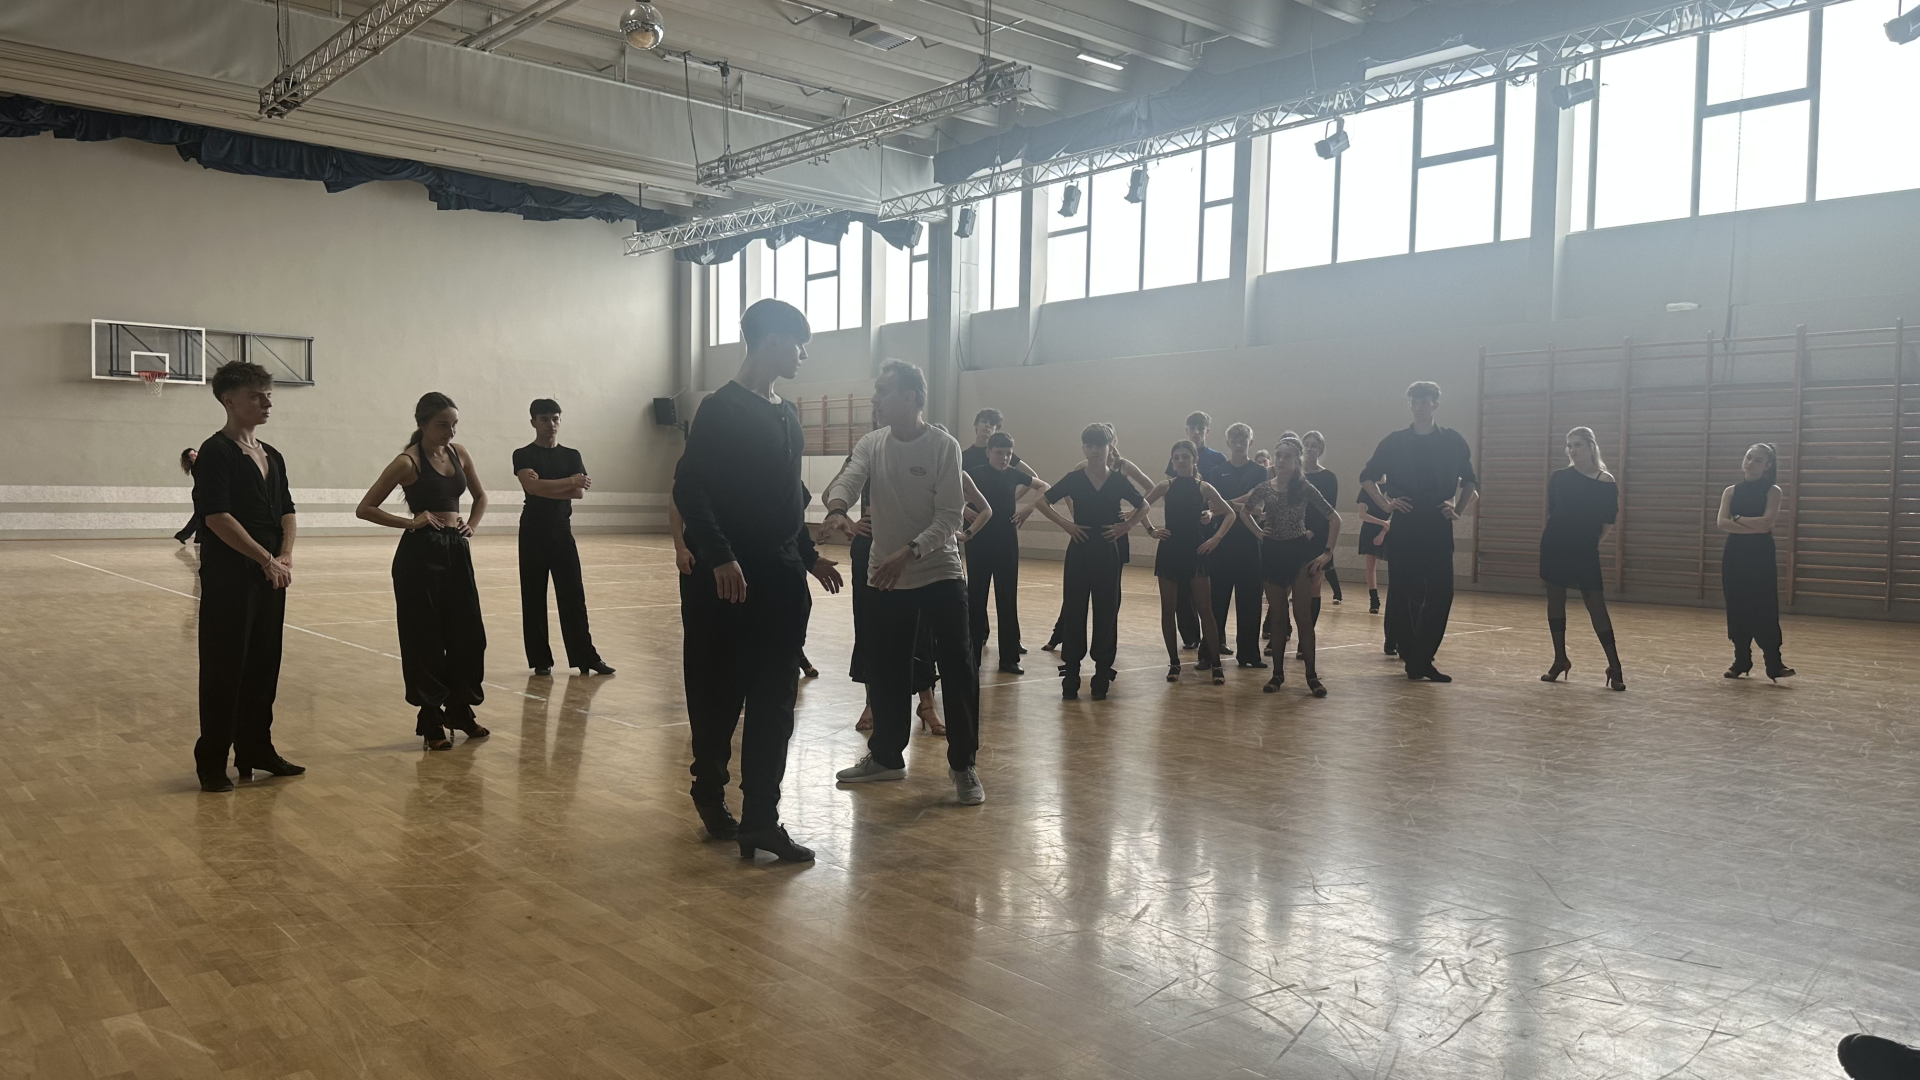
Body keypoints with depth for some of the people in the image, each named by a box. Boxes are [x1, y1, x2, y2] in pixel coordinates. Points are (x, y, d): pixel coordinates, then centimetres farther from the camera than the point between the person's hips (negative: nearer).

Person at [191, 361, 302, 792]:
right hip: (228, 576, -7)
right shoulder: (215, 453, -9)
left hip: (271, 576, 7)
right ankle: (211, 762, 9)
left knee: (264, 664, 12)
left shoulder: (272, 456, 14)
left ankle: (255, 749, 23)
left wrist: (285, 556, -3)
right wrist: (266, 558, -16)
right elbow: (217, 517, -17)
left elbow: (286, 511, 14)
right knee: (224, 668, -1)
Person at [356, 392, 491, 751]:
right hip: (420, 553, -6)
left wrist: (471, 524, 5)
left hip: (457, 550, 6)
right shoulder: (408, 462, -10)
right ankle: (431, 721, 12)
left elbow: (480, 496, 22)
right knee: (425, 639, 1)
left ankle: (460, 710, 23)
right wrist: (410, 523, -15)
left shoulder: (458, 453, 7)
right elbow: (365, 509, -10)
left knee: (468, 634, 9)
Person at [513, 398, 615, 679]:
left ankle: (586, 657, 4)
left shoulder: (571, 455, 8)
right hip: (533, 532, -2)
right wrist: (570, 481, -18)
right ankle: (541, 659, 10)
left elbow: (580, 493, -6)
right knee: (534, 597, 2)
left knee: (573, 595, 1)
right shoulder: (523, 455, -2)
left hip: (562, 531, 2)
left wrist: (546, 487, -14)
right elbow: (532, 487, -19)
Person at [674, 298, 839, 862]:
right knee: (719, 695, 3)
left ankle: (760, 819, 14)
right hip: (730, 581, -7)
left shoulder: (786, 413, 14)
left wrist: (809, 555, 22)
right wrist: (719, 557, -25)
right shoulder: (721, 409, -9)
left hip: (783, 581, 7)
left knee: (774, 703, 6)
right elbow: (689, 490, -16)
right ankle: (709, 790, 23)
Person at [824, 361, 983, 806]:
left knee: (957, 668, -3)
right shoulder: (871, 444, 1)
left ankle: (962, 765, 11)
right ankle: (886, 755, 30)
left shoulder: (944, 446, -12)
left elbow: (949, 518, -15)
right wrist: (837, 510, -38)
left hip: (940, 573, -4)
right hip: (886, 577, 4)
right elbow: (847, 478, -14)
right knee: (884, 670, 12)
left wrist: (909, 551, -29)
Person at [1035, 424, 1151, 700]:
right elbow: (1044, 501, 4)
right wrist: (1065, 524, -6)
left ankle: (1101, 678, 13)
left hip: (1108, 554, 1)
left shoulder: (1119, 480, 1)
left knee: (1106, 615, 4)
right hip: (1079, 553, -1)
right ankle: (1070, 678, 8)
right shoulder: (1074, 479, -2)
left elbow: (1143, 507, 14)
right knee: (1074, 614, 1)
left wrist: (1126, 526, -1)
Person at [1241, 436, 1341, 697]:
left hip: (1300, 552, -3)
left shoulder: (1305, 489, -6)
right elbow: (1244, 509, 17)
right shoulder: (1264, 489, 1)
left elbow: (1334, 518, -4)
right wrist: (1258, 530, 5)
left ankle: (1311, 675, 1)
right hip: (1273, 553, 3)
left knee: (1303, 616, -4)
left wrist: (1328, 553, -8)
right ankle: (1278, 672, 14)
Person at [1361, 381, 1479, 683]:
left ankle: (1420, 659, 5)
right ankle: (1413, 656, 12)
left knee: (1441, 593, -3)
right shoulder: (1394, 442, 3)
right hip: (1404, 527, -1)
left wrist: (1458, 509, 1)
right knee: (1403, 593, 0)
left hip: (1439, 527, 1)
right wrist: (1386, 503, -2)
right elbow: (1367, 477, 11)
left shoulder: (1453, 441, 6)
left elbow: (1470, 481, 15)